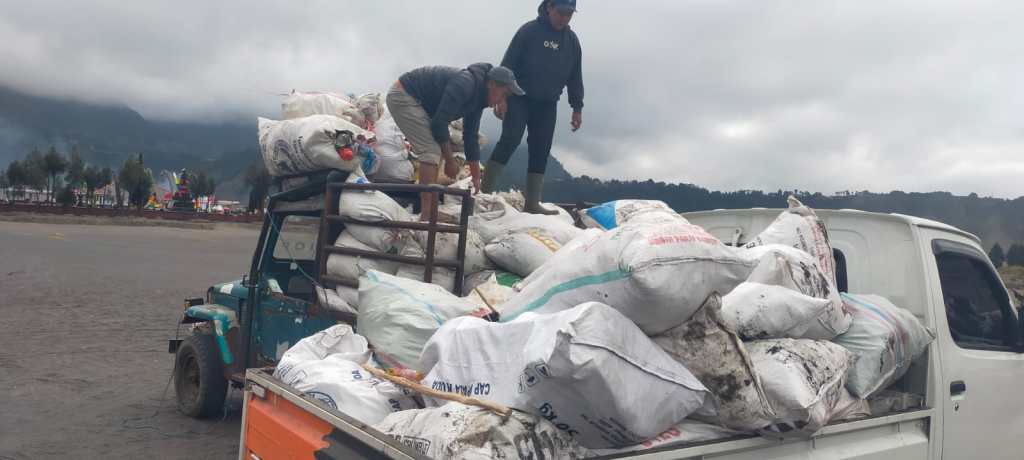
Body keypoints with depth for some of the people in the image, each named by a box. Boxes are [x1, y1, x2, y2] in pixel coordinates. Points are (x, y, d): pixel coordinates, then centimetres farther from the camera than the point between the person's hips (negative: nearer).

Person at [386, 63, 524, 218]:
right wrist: (450, 160, -16)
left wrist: (476, 178, 13)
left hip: (414, 100, 10)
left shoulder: (478, 97, 4)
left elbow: (471, 137, 11)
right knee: (431, 151, -17)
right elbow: (439, 123, -27)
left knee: (437, 150, 9)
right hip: (402, 96, -10)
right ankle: (426, 216, -19)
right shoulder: (465, 84, -25)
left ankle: (431, 210, 11)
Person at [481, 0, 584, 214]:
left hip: (547, 105, 5)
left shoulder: (572, 40, 8)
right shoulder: (529, 31, -8)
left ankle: (532, 202, 7)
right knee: (510, 141, -18)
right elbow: (508, 64, -9)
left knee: (540, 151, 2)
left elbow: (575, 76, 14)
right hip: (519, 99, -5)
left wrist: (577, 107, 9)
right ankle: (486, 192, -14)